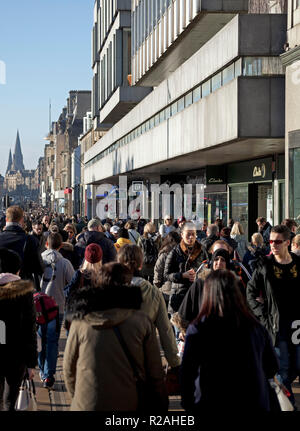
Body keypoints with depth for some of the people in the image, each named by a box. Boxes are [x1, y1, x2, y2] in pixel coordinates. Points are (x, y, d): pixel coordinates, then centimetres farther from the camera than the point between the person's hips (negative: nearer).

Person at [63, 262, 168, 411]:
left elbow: (69, 368, 4)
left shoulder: (80, 322, -6)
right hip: (131, 405, 0)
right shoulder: (142, 320, -7)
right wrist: (161, 406, 9)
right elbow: (154, 371, -3)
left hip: (88, 405, 0)